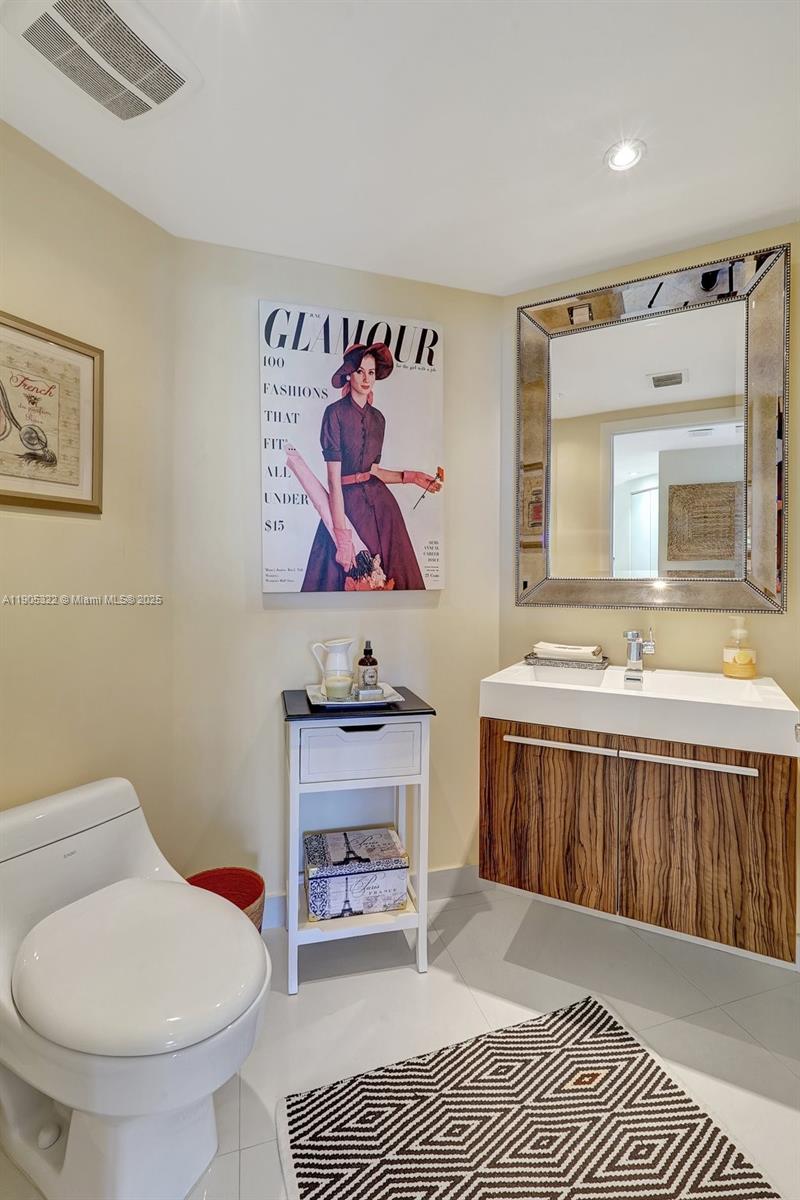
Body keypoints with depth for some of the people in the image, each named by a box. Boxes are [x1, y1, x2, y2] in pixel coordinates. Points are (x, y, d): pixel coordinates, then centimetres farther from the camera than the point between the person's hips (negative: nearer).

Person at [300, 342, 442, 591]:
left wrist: (411, 477, 5)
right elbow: (334, 477, -14)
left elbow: (373, 470, 14)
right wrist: (343, 534, -20)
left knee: (390, 573, 6)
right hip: (346, 503, -5)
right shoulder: (335, 412, -7)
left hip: (380, 502, 6)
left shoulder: (378, 418, 12)